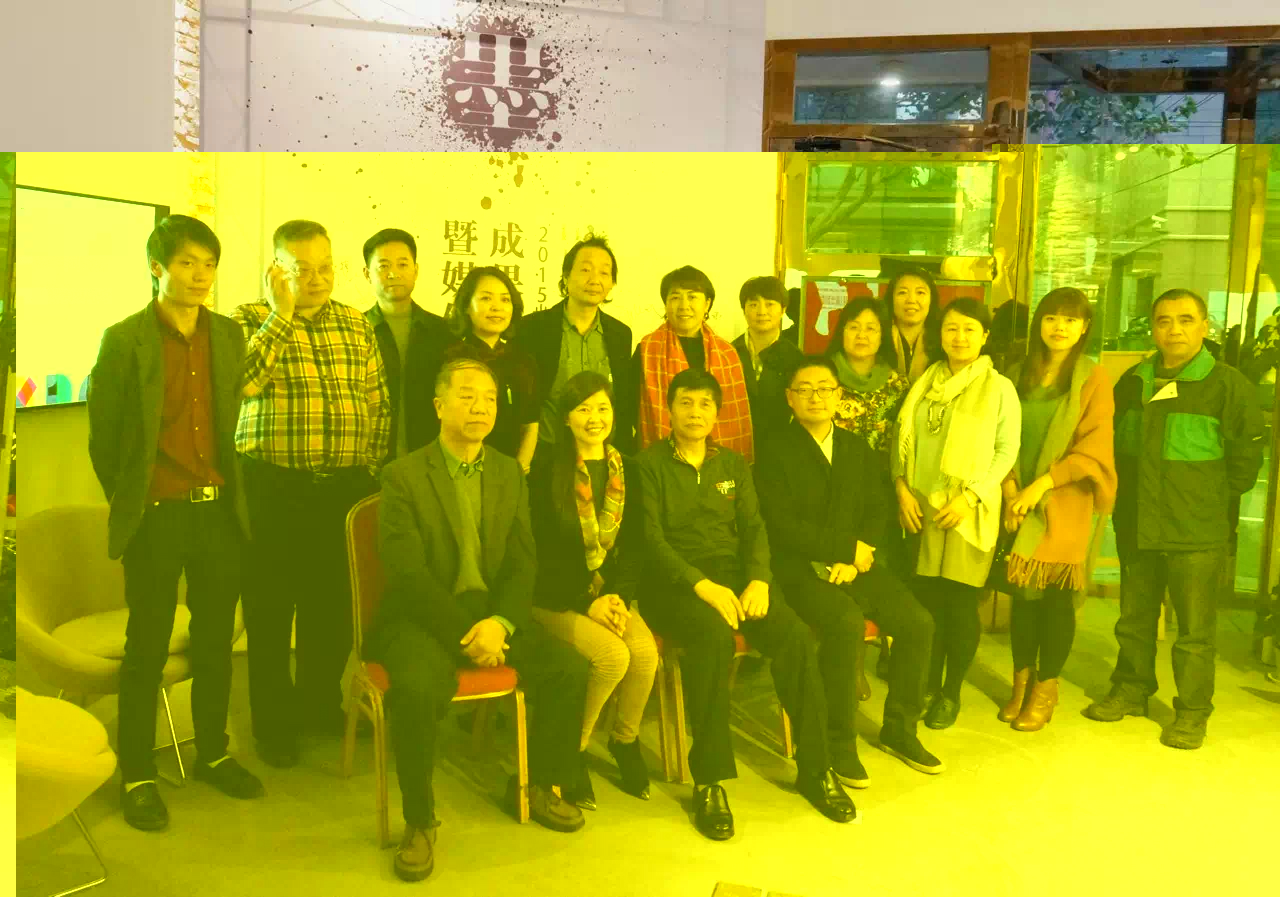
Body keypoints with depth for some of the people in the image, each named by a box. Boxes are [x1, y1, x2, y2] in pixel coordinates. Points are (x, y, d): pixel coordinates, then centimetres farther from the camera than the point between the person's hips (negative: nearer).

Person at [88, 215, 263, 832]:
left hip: (219, 510, 4)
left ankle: (213, 754, 30)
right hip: (156, 517, -4)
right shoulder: (124, 340, -7)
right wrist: (127, 500, 6)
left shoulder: (229, 335, 6)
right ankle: (137, 776, 20)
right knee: (147, 650, 5)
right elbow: (101, 435, 0)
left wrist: (224, 487, 9)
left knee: (216, 641, 13)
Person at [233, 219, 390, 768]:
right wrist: (281, 313, -16)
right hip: (271, 489, -3)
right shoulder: (251, 320, 0)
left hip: (346, 489, 3)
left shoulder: (357, 326, 11)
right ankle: (274, 723, 22)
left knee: (335, 605, 11)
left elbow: (379, 404, 13)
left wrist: (371, 466, 5)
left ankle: (322, 705, 31)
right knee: (270, 607, 6)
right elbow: (240, 380, -19)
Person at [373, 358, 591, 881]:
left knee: (570, 670, -16)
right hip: (424, 617, -4)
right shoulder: (403, 476, -5)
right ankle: (419, 822, -9)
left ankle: (536, 785, 10)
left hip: (495, 610, 4)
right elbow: (407, 572, -12)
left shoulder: (510, 473, 10)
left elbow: (523, 562, 5)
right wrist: (464, 633, -20)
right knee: (415, 690, -33)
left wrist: (500, 623, -13)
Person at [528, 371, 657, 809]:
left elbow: (632, 547, 6)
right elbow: (542, 553, -8)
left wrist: (619, 598, -10)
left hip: (612, 597, 4)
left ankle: (625, 739, 7)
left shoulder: (627, 474, 8)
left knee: (646, 652, -23)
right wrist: (589, 604, -15)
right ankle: (572, 751, -1)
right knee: (613, 656, -27)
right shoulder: (546, 476, -5)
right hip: (558, 600, -4)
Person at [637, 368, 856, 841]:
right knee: (714, 635, -36)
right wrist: (701, 584, -20)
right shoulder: (649, 463, 4)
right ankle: (709, 780, -24)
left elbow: (754, 527, 10)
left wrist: (759, 580, -10)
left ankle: (815, 768, -6)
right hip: (675, 579, -4)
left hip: (734, 572, 4)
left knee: (797, 636, -22)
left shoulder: (734, 464, 19)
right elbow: (651, 537, -7)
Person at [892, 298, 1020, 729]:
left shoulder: (999, 389, -1)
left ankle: (951, 693, 19)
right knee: (926, 600, 7)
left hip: (968, 511, -3)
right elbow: (903, 437, 10)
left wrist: (970, 497, -14)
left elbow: (1006, 451, -5)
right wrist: (902, 486, -3)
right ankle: (928, 686, 23)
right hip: (922, 505, 3)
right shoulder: (925, 382, 10)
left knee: (960, 603, 2)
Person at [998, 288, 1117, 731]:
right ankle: (1022, 679, 22)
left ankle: (1046, 688, 17)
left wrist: (1042, 483, -15)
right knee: (1022, 592, 5)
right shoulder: (1018, 376, 8)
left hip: (1066, 501, -3)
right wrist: (1010, 488, -7)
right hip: (1021, 501, 3)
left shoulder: (1093, 378, -2)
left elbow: (1095, 448, -8)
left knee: (1056, 594, 2)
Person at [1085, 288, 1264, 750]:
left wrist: (1209, 498, -1)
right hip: (1135, 527, 5)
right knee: (1134, 620, 17)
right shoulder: (1133, 381, 7)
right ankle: (1130, 691, 33)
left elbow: (1246, 457, -3)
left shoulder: (1229, 385, -8)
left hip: (1197, 534, -5)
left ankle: (1192, 713, 18)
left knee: (1194, 631, 3)